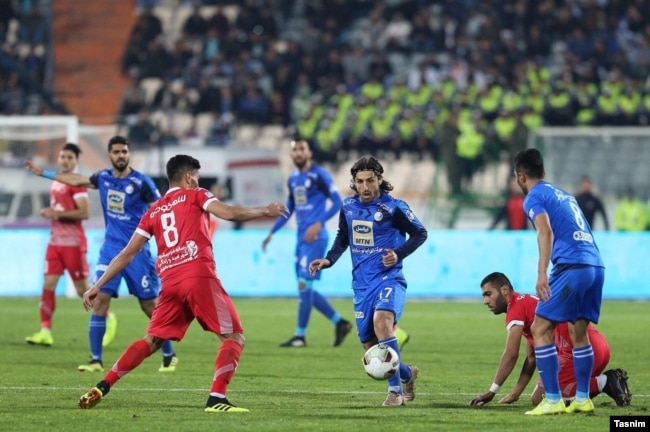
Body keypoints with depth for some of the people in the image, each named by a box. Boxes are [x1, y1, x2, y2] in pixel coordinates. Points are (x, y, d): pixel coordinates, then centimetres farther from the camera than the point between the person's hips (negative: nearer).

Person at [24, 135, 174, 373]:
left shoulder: (141, 182, -11)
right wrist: (42, 172, 29)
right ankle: (95, 359, -2)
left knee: (150, 305, 0)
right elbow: (75, 180, 22)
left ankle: (169, 356, 15)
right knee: (99, 300, -7)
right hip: (110, 249, 4)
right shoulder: (103, 177, 5)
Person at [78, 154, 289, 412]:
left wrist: (97, 286, 23)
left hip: (170, 282, 5)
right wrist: (264, 212, 7)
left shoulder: (153, 212, 23)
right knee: (234, 337, 1)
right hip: (199, 277, -5)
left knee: (151, 341, 15)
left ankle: (101, 388, 6)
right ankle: (216, 399, -15)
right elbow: (229, 213, -5)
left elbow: (127, 254, 20)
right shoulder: (195, 196, 12)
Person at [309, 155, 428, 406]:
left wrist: (399, 254, -13)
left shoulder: (393, 207, -8)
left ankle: (395, 390, -29)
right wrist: (329, 260, 7)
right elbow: (343, 238, 23)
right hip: (362, 283, 6)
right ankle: (407, 374, 36)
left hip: (388, 279, -6)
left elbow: (420, 234, 2)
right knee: (370, 348, 6)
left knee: (382, 321, -34)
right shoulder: (348, 206, 7)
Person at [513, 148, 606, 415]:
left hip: (572, 266, -8)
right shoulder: (563, 194, 26)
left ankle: (553, 400, -9)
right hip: (596, 265, 8)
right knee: (579, 333, 17)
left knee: (540, 329, -3)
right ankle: (582, 398, 16)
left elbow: (546, 231, -15)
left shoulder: (534, 198, 3)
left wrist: (542, 274, -22)